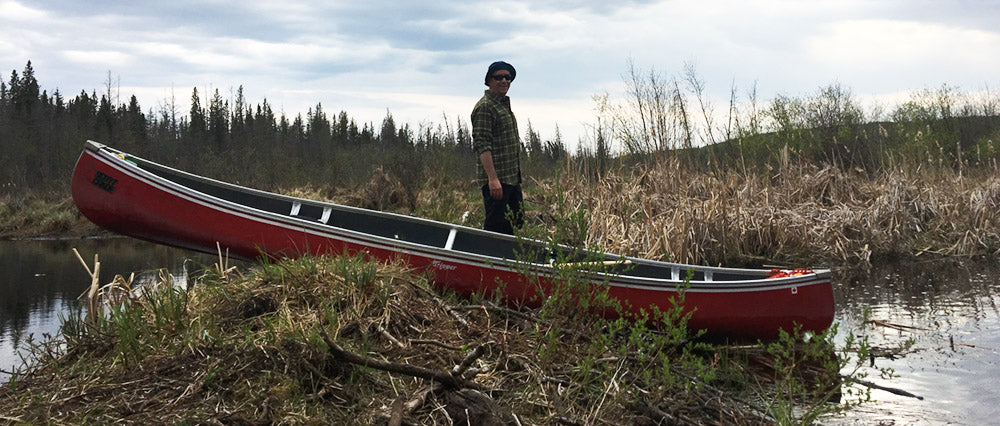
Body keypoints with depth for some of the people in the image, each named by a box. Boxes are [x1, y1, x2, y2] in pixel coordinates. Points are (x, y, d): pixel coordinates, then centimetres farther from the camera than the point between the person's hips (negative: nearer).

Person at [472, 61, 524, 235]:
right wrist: (493, 178, -27)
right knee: (496, 226, -7)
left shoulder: (505, 105, 20)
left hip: (512, 179, 9)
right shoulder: (484, 106, -10)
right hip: (496, 180, -9)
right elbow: (482, 145, -19)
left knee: (517, 224, 12)